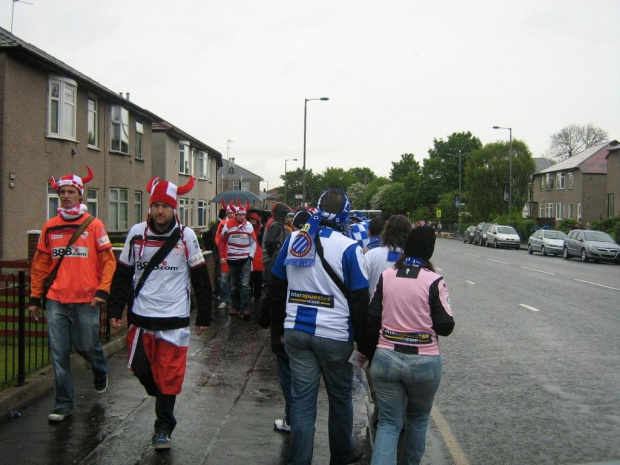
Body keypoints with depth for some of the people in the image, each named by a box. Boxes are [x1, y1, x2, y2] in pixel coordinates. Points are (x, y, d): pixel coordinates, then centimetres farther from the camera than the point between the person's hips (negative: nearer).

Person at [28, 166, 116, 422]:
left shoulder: (94, 225, -2)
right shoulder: (50, 227, 7)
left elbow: (108, 260, -2)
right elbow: (40, 264, 13)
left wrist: (103, 291, -11)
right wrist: (35, 298, 12)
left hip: (86, 300, -3)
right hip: (56, 301, 3)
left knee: (87, 345, 8)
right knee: (59, 353, 3)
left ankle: (101, 373, 42)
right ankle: (63, 404, 16)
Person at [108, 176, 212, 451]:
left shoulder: (186, 236, -4)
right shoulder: (136, 234, 2)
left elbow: (201, 279, 1)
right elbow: (123, 275, 9)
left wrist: (204, 316, 2)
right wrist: (115, 310, 4)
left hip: (174, 319, -2)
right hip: (140, 317, 3)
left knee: (169, 376, 1)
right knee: (141, 369, 7)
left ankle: (163, 427, 19)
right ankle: (163, 399, 38)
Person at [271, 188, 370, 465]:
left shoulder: (293, 240, 2)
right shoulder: (349, 248, -11)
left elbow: (277, 288, 9)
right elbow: (360, 301, -9)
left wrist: (280, 328, 19)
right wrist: (363, 343, 0)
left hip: (296, 332, 3)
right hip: (334, 335, -3)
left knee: (301, 398, 9)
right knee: (340, 398, 15)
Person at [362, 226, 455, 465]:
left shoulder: (386, 276, -1)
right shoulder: (434, 281, -11)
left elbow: (372, 319, 4)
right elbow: (445, 327, -10)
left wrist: (371, 353, 15)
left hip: (386, 358, 2)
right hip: (424, 362, -2)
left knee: (388, 423, 8)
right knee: (419, 418, 21)